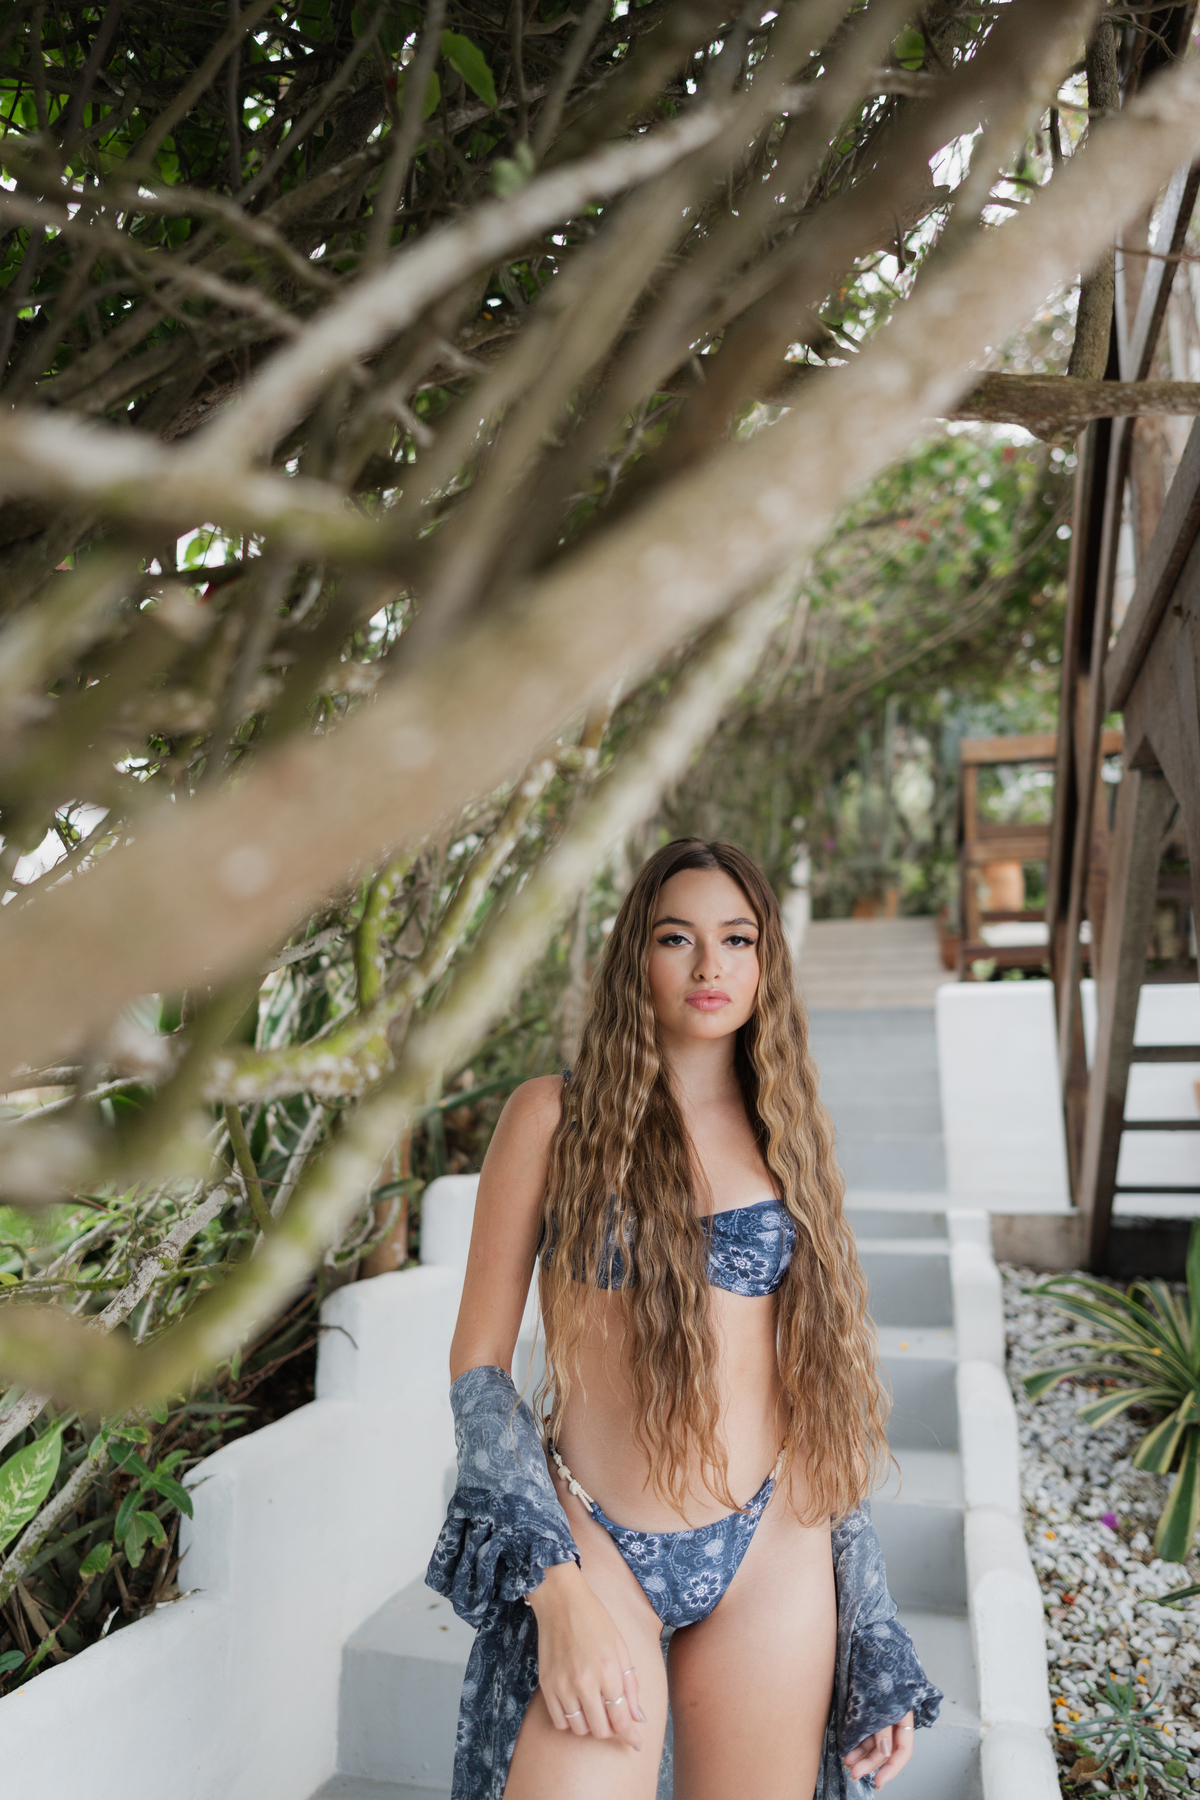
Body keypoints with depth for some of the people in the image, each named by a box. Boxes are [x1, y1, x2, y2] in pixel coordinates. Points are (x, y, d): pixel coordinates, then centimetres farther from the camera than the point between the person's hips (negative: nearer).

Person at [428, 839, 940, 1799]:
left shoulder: (791, 1132, 4)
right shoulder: (555, 1115, -6)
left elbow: (821, 1384, 8)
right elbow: (479, 1365, -4)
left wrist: (875, 1643, 8)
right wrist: (557, 1589, -13)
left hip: (774, 1554, 3)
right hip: (594, 1547, -2)